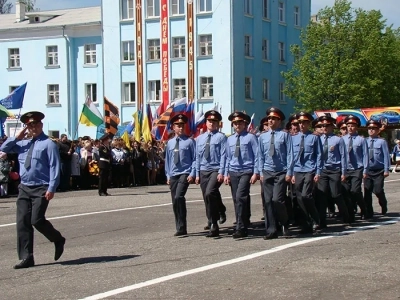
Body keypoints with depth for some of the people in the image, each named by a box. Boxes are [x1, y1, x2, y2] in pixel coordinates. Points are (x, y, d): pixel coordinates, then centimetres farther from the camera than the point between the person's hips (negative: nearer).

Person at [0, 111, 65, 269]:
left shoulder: (48, 144, -5)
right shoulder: (23, 144, 14)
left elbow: (54, 167, -11)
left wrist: (51, 188, -19)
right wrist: (17, 137, 4)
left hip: (41, 189, -6)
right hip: (24, 188, 7)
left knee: (37, 220, -15)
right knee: (22, 222, 0)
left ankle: (58, 240, 12)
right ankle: (26, 257, 6)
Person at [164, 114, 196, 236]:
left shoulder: (190, 141, -2)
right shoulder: (170, 143, 10)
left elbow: (195, 159, -3)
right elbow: (167, 160, 16)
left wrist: (192, 174, -11)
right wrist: (168, 176, 12)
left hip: (185, 174, -5)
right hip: (173, 175, 5)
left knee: (179, 197, -24)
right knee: (175, 202, 7)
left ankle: (182, 228, -17)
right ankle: (179, 228, 18)